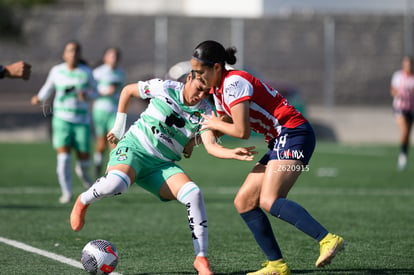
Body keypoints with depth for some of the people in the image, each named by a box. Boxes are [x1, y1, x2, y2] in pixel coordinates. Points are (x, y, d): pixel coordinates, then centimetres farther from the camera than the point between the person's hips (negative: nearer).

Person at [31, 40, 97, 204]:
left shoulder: (86, 72, -2)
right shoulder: (56, 71, 1)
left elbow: (94, 92, 7)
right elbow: (48, 87, 18)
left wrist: (86, 96, -14)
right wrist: (39, 98, 3)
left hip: (82, 121, 0)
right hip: (62, 119, 0)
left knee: (84, 158, 1)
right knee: (63, 157, -13)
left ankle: (82, 172, 39)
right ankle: (66, 193, -3)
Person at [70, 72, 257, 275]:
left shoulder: (205, 111, -1)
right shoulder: (164, 88, -6)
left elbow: (211, 146, -13)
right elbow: (128, 90, 10)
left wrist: (233, 153, -30)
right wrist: (119, 126, 10)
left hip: (162, 165, 3)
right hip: (132, 147, -3)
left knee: (193, 193, -25)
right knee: (116, 183, -38)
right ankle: (83, 202, -2)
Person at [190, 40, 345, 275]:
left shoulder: (234, 82, -13)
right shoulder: (218, 90, 16)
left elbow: (242, 131, -17)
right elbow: (224, 123, 29)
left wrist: (215, 124, 0)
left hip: (293, 133, -10)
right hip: (281, 142, 10)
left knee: (268, 201, -26)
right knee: (244, 201, 4)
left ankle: (328, 240, -37)